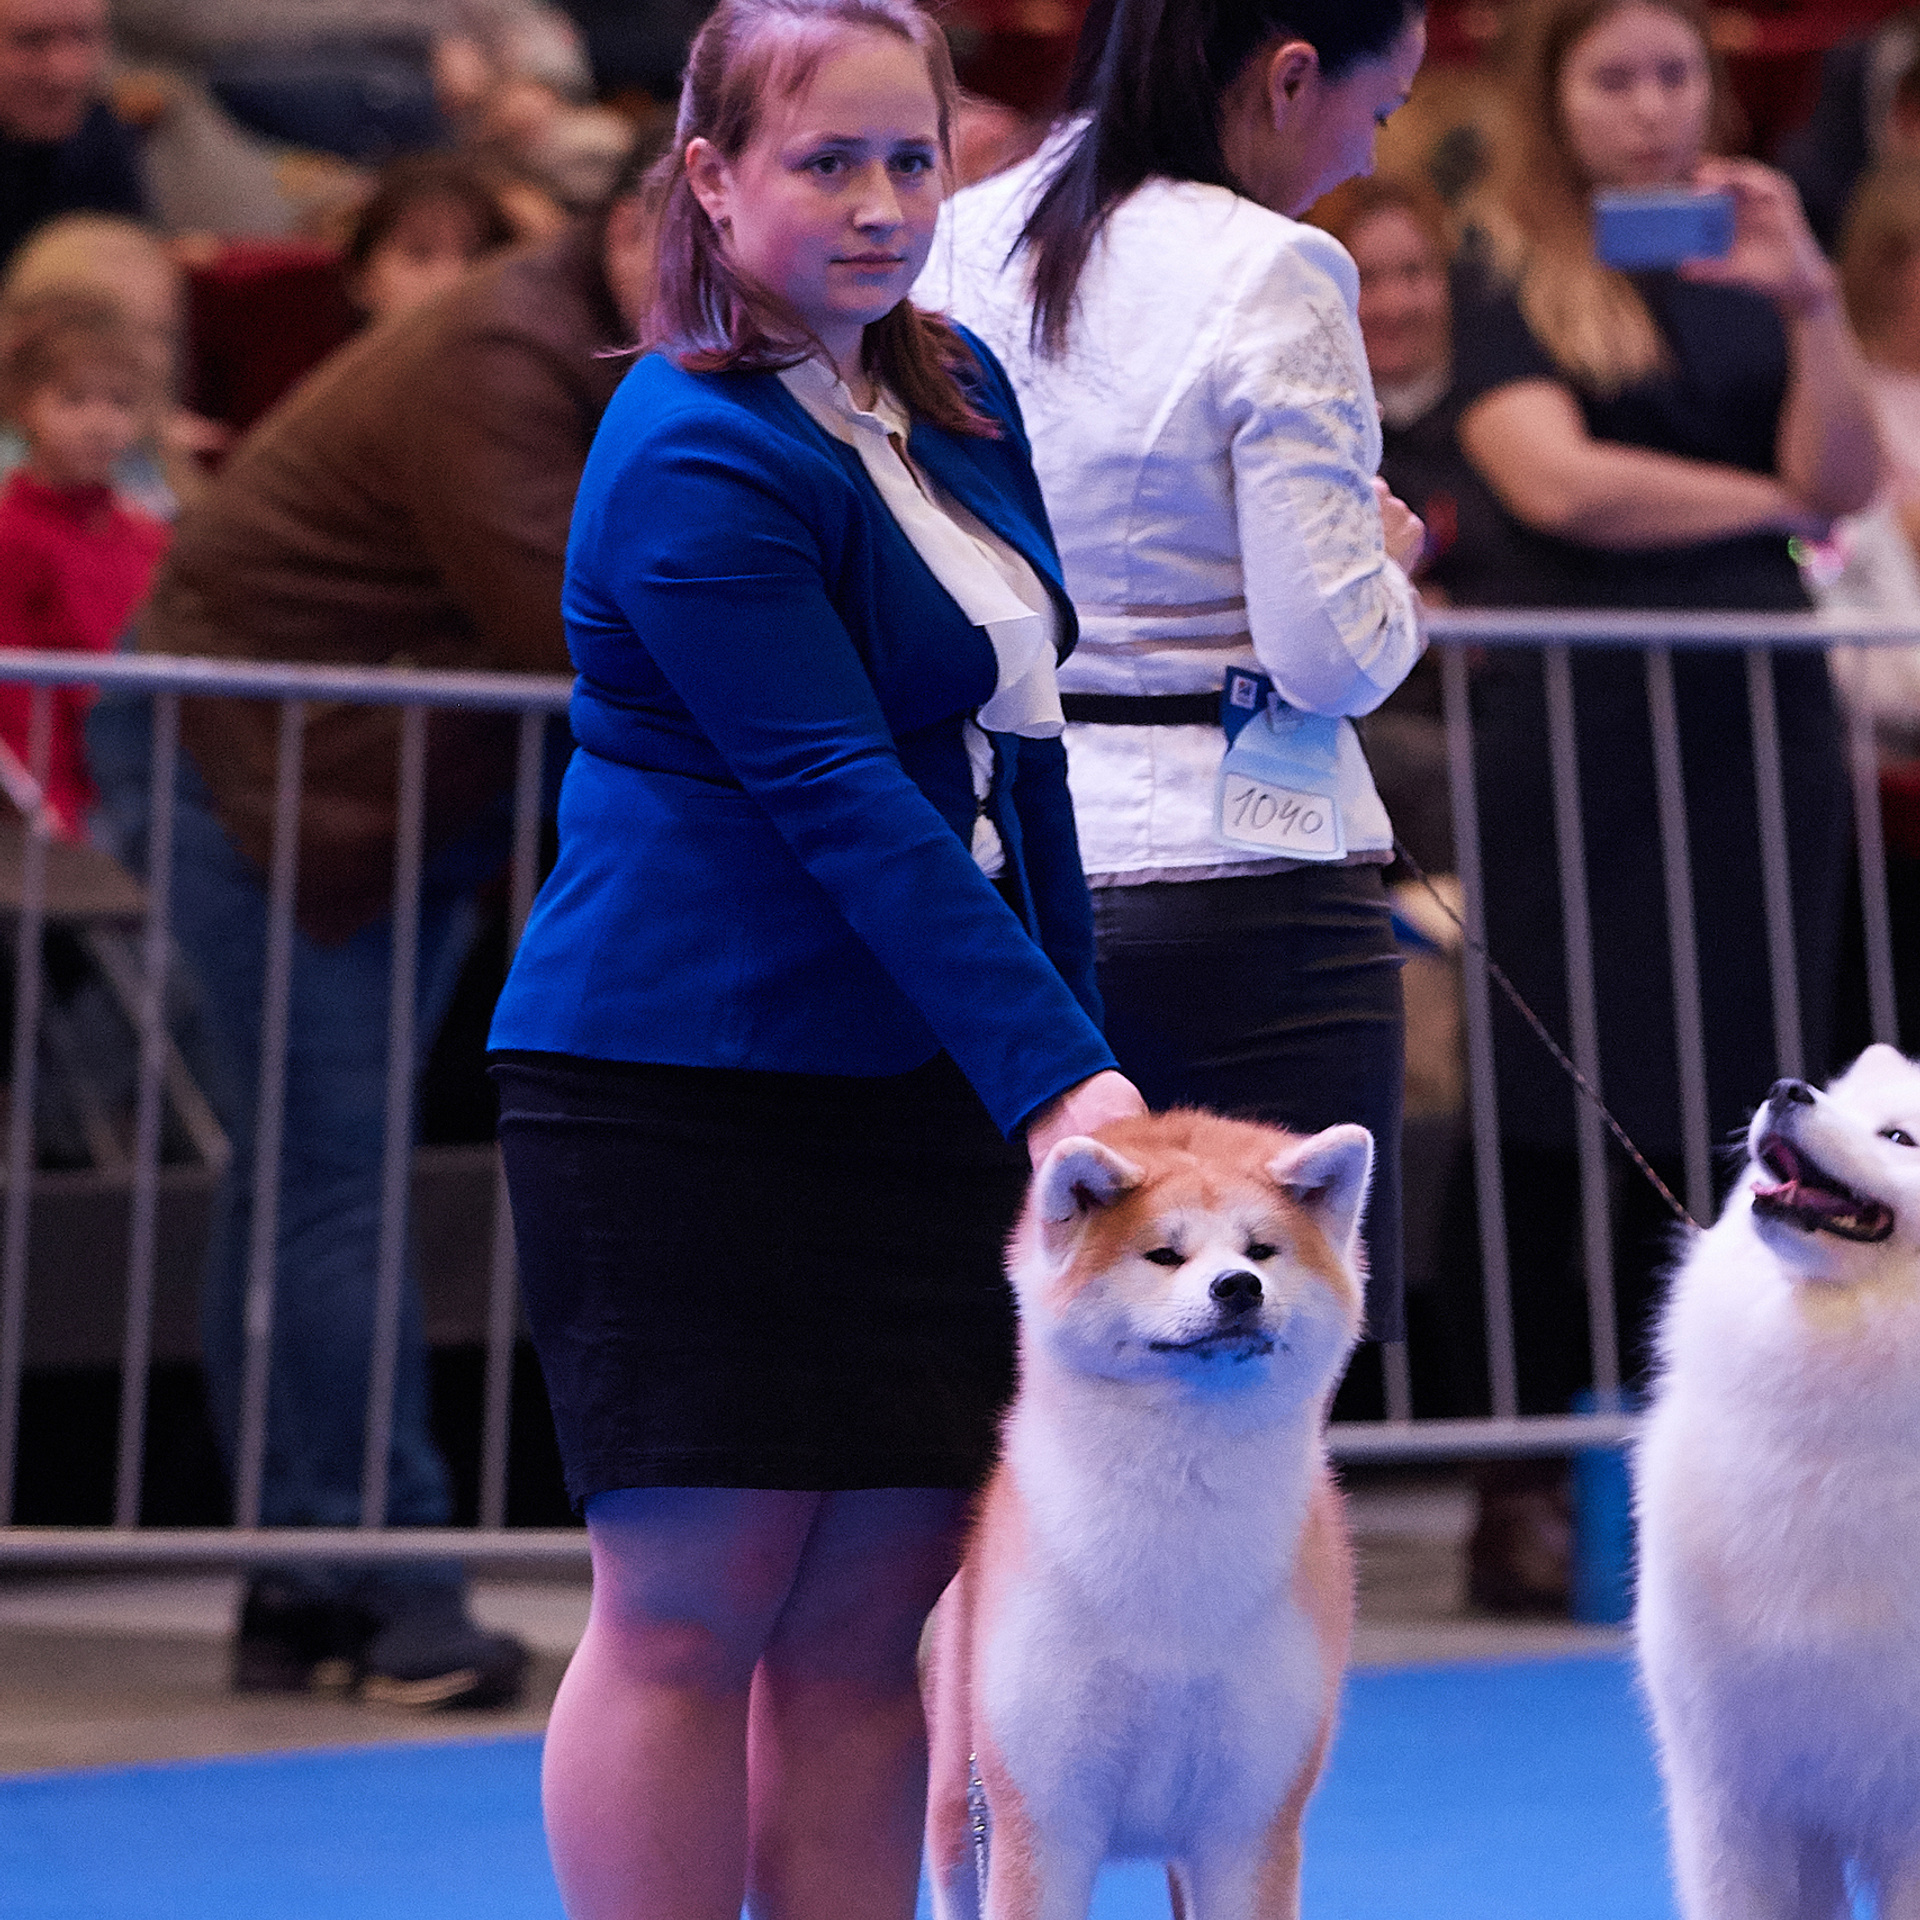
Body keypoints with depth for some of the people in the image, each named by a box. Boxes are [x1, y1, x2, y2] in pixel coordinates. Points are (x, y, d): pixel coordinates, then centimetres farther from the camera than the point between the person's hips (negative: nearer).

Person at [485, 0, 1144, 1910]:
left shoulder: (959, 393, 12)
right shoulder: (693, 461, -14)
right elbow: (844, 805, -21)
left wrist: (1079, 1054, 16)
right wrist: (1057, 1073, -26)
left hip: (924, 1086, 8)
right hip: (684, 1085, -7)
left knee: (868, 1614, 7)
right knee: (695, 1606, -3)